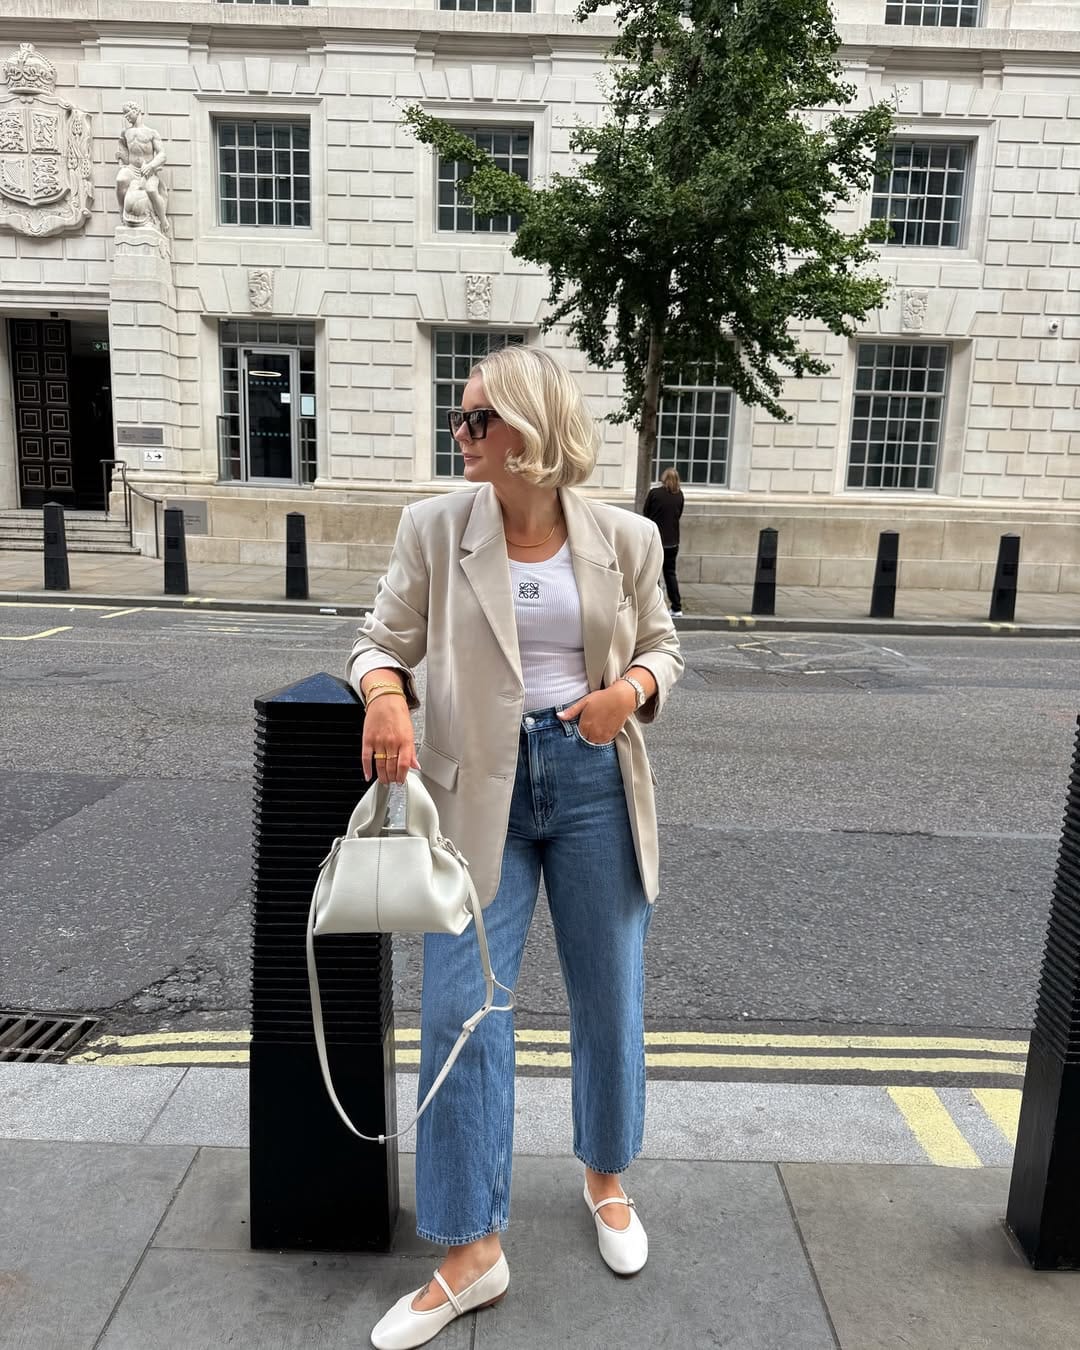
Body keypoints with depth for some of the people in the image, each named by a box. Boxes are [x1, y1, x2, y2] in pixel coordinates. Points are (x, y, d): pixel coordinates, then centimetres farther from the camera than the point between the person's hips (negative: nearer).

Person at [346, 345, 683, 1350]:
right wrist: (384, 693, -19)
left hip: (594, 782, 1)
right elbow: (385, 639, 3)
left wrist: (632, 687, -12)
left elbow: (661, 646, 10)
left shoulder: (624, 538, -1)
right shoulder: (434, 528, -3)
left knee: (610, 998, 14)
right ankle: (472, 1250, 21)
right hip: (480, 789, 0)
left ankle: (605, 1176, 43)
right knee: (460, 1011, 0)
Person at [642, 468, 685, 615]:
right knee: (670, 573, 13)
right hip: (672, 541, 3)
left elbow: (645, 512, 0)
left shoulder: (654, 493, -10)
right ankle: (677, 607, 11)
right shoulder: (679, 495, 0)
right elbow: (679, 515, 11)